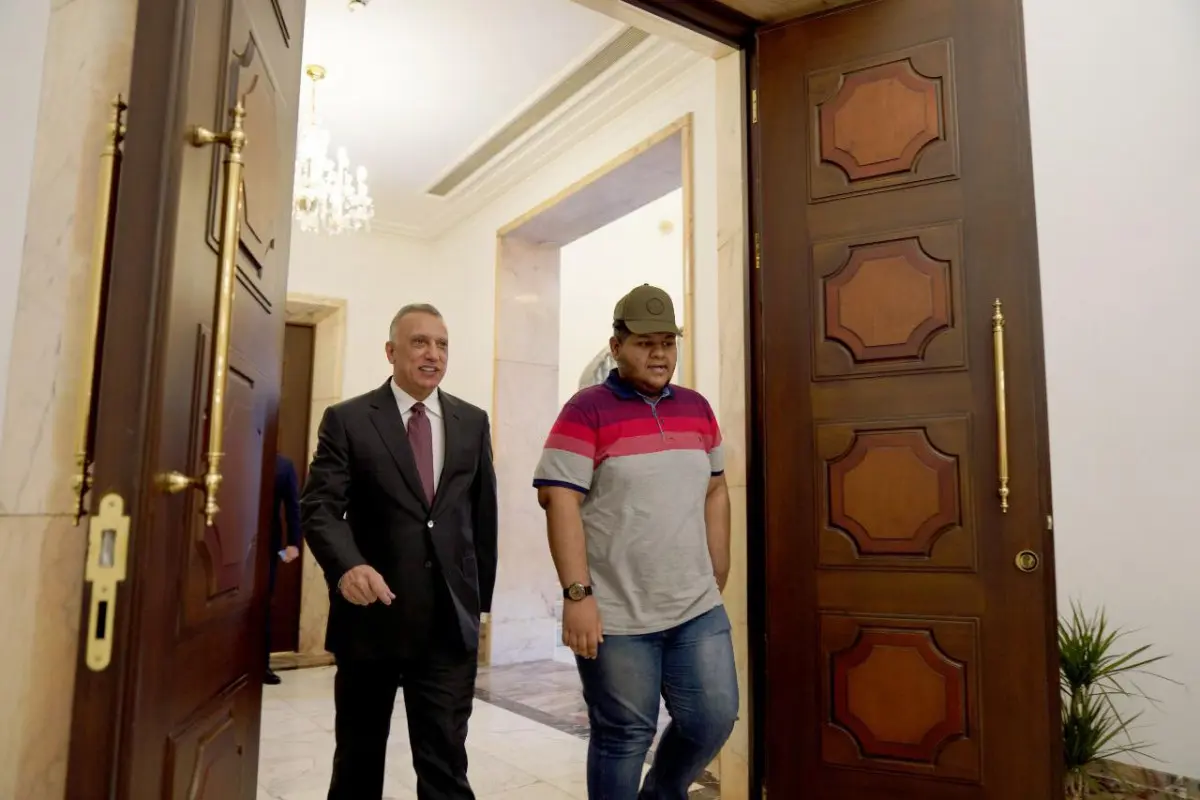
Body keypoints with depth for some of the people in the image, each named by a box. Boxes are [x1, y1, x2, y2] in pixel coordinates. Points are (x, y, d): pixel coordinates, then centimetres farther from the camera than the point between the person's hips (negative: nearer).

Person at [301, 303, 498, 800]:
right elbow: (319, 506, -10)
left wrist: (481, 599, 11)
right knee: (358, 759, 18)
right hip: (371, 618, -1)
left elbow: (484, 515, 10)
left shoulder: (473, 422, 7)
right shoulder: (346, 420, -1)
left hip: (451, 623, 1)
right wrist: (347, 566, -29)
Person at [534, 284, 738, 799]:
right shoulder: (586, 411, -9)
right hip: (616, 615, -5)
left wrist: (718, 576, 13)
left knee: (714, 717, 9)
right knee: (624, 736, 7)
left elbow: (714, 491, 15)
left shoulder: (697, 409, 9)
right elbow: (559, 500, -14)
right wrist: (577, 594, -19)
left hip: (698, 608, 5)